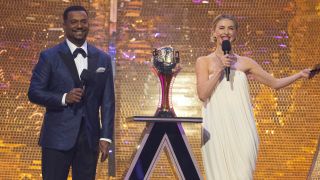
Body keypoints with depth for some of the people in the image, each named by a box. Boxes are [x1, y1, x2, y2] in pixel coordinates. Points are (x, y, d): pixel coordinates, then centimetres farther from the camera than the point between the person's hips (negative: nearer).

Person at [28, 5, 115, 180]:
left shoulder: (103, 59, 9)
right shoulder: (49, 57, 1)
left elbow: (107, 102, 7)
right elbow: (34, 92, -1)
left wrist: (106, 137, 0)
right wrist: (64, 98, -16)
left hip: (89, 138, 3)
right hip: (58, 137, -3)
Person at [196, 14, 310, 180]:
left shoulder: (245, 62, 13)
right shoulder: (204, 61, 7)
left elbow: (274, 83, 19)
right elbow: (202, 94, -5)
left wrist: (300, 74, 10)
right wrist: (219, 69, -9)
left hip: (242, 128, 2)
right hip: (217, 129, -2)